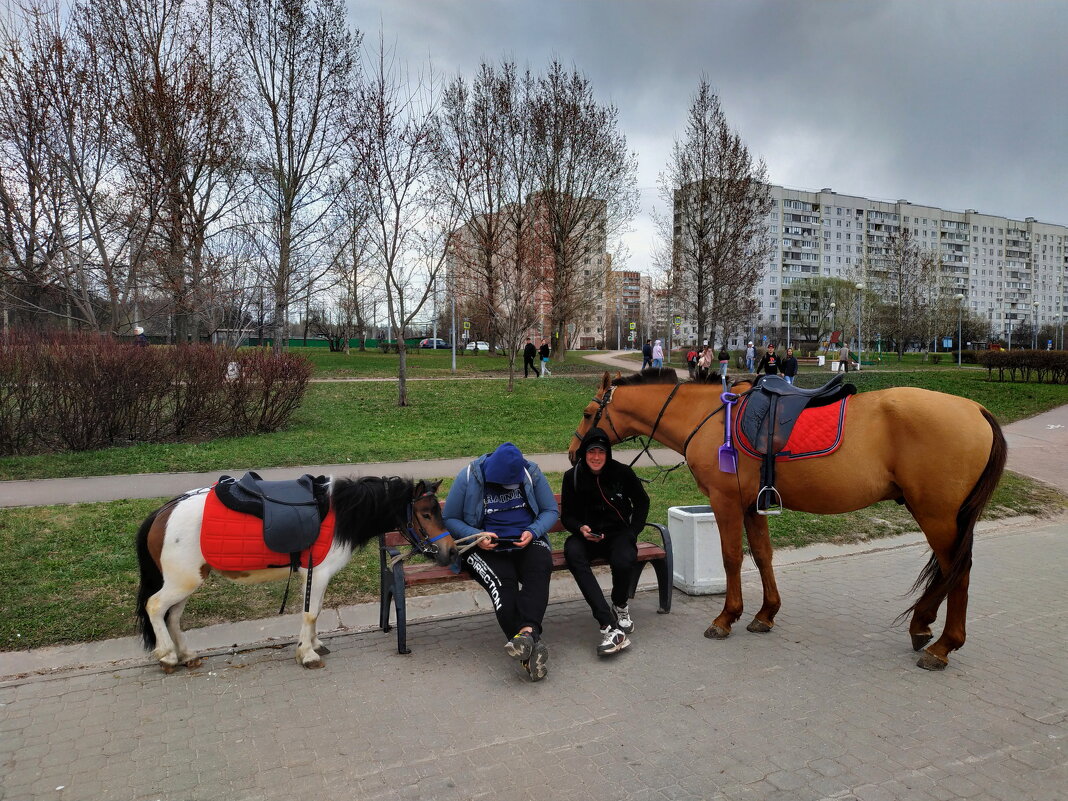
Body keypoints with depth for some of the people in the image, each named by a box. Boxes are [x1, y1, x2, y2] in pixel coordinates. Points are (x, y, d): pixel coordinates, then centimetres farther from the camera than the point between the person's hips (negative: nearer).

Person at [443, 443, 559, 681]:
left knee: (539, 571, -33)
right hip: (487, 548, -2)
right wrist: (476, 536, -15)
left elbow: (551, 511, 9)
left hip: (527, 544, 2)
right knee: (502, 583, -34)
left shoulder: (531, 473, 2)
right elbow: (449, 519, 2)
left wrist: (532, 532, -10)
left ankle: (526, 632, -52)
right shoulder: (469, 478, -5)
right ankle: (532, 646, -43)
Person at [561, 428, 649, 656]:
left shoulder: (622, 472, -2)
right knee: (572, 552, -35)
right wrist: (580, 528, -16)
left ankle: (621, 607, 4)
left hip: (618, 533, 0)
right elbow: (567, 515, 6)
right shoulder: (572, 477, -1)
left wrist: (633, 532, 1)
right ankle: (609, 627, -43)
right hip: (586, 536, 1)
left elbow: (642, 502, 13)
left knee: (624, 561, -35)